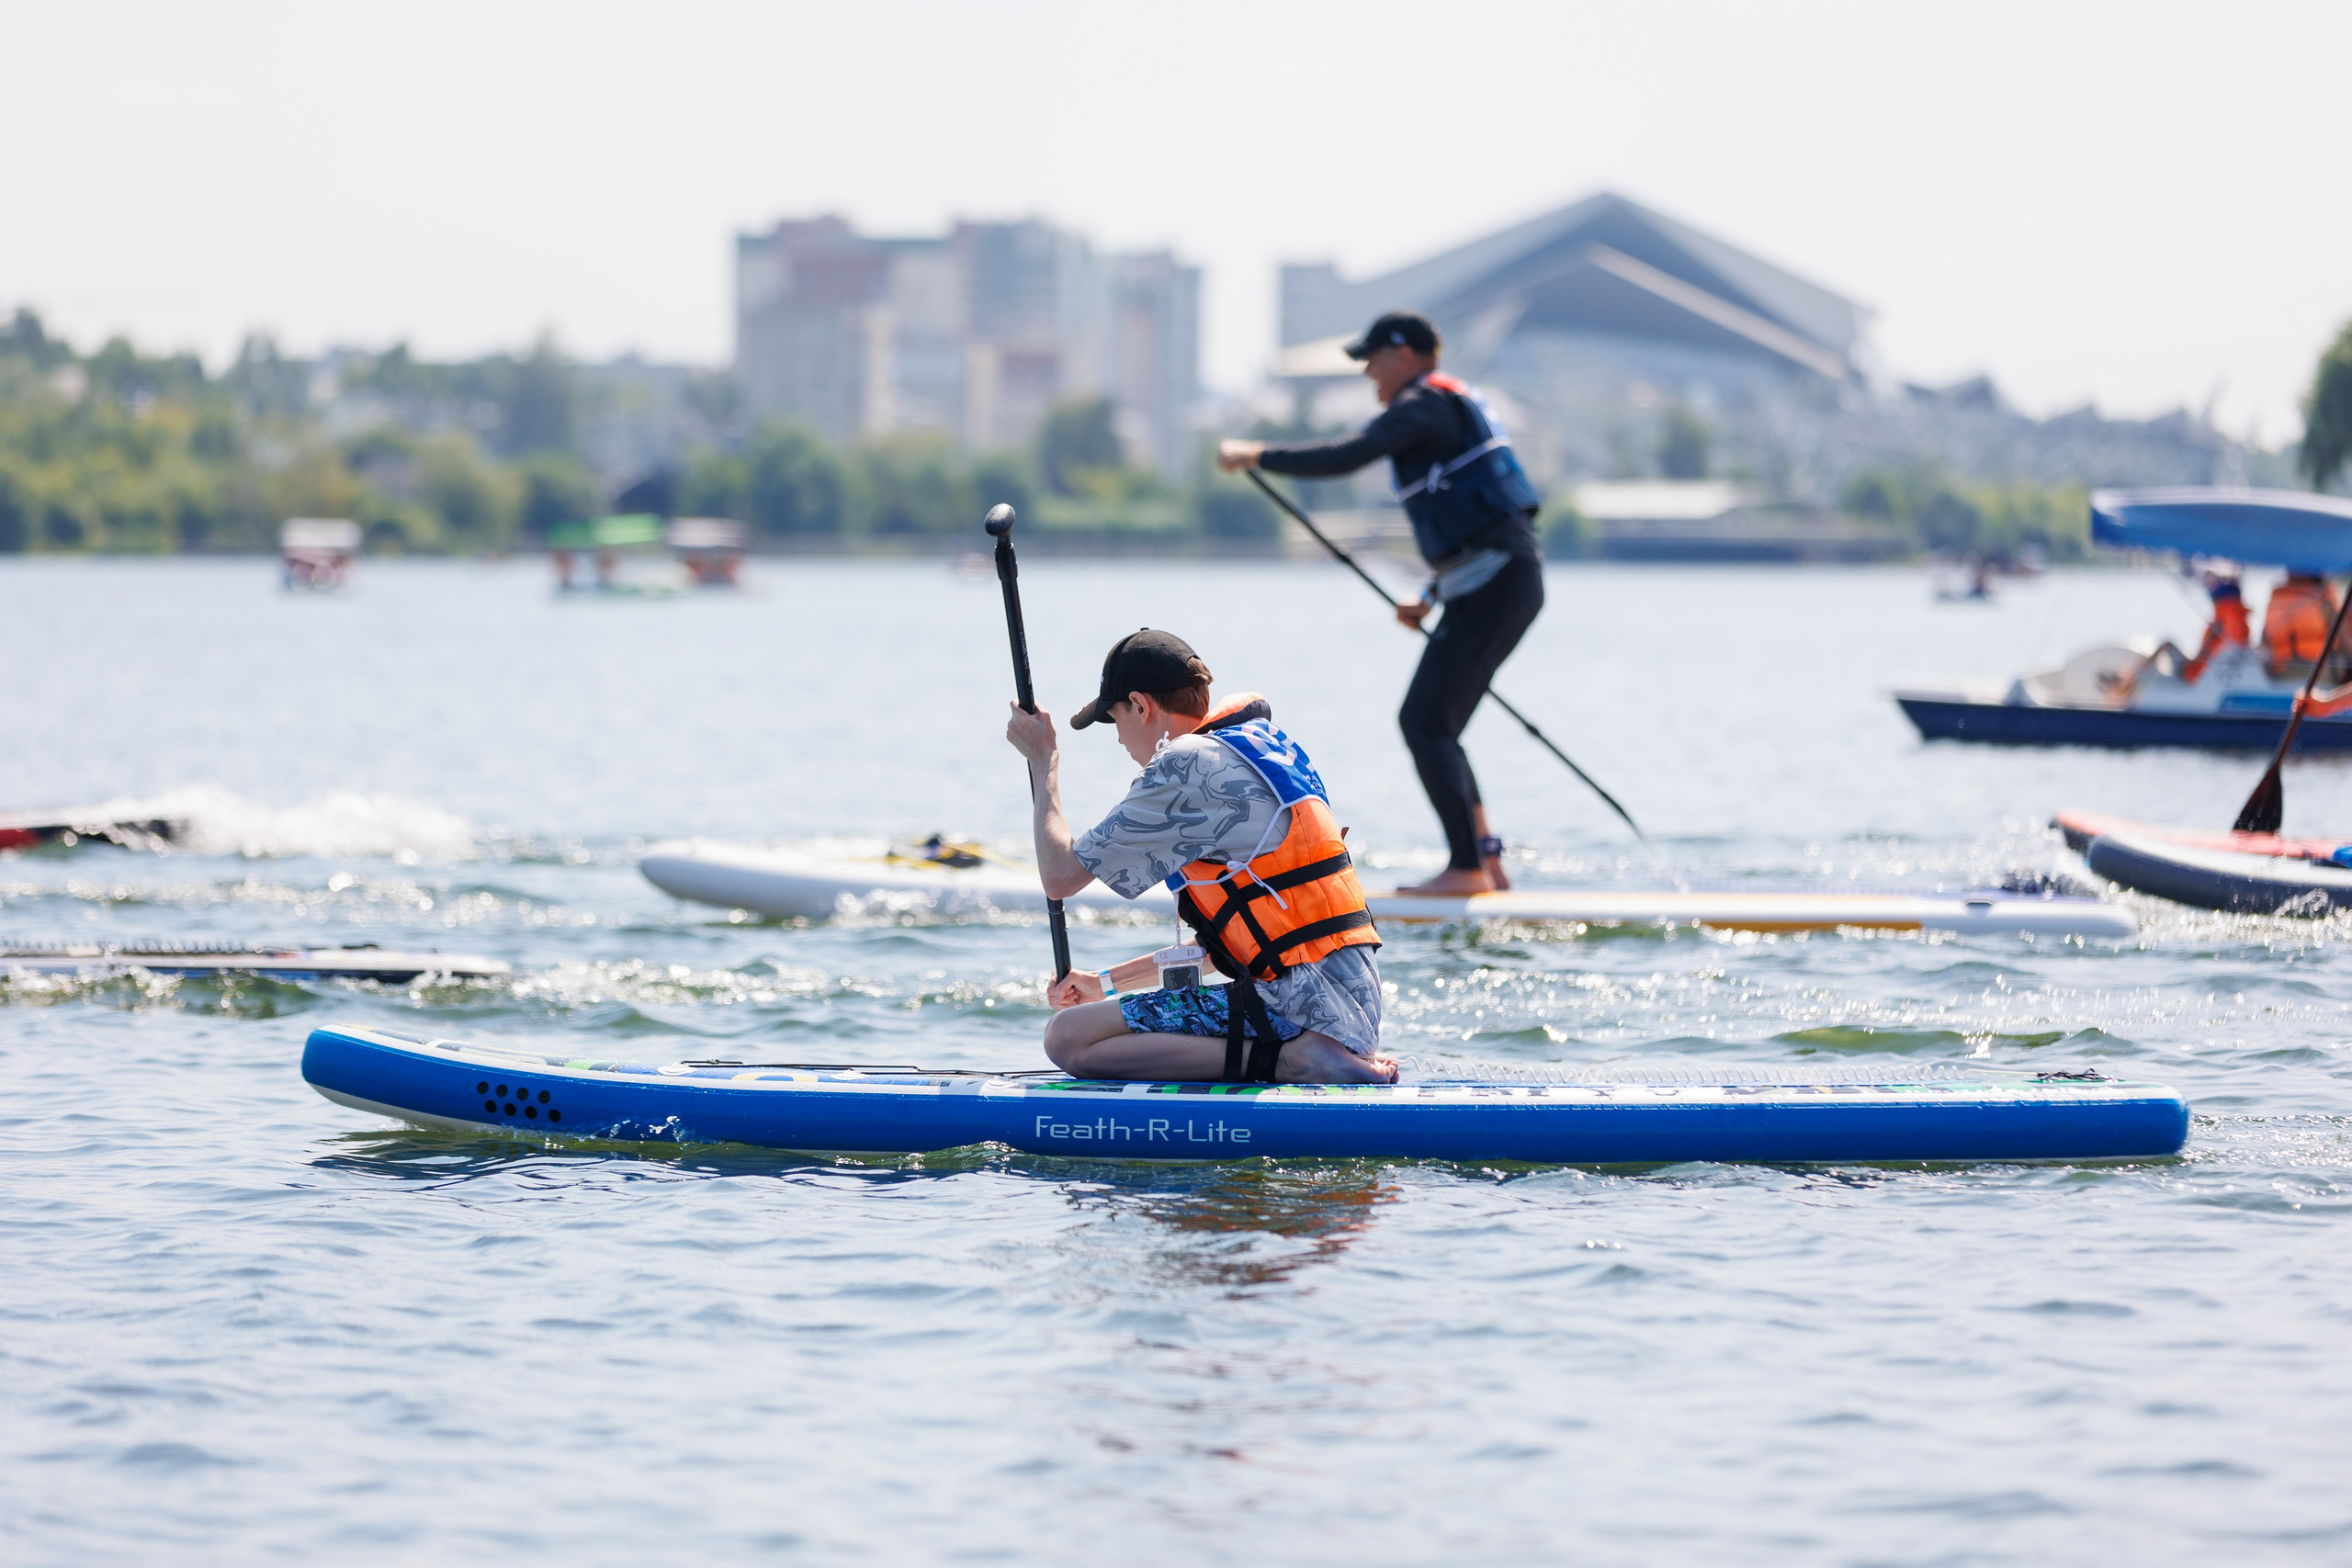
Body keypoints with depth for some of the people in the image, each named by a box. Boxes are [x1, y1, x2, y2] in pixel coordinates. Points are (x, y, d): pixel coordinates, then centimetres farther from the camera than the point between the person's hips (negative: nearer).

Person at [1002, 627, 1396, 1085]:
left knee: (1069, 1039, -11)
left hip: (1297, 1006, -9)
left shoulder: (1184, 768, -9)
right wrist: (1109, 983, 33)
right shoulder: (1262, 750, 21)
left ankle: (1288, 1058, -18)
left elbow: (1060, 876, -4)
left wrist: (1044, 761, 11)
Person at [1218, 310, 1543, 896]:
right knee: (1435, 727, 12)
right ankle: (1485, 859, 8)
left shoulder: (1422, 405, -6)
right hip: (1513, 579, 10)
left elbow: (1345, 457, -21)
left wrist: (1258, 456, -13)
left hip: (1495, 579, -10)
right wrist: (1431, 599, 29)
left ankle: (1466, 868, -15)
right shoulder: (1455, 408, 25)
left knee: (1425, 721, -10)